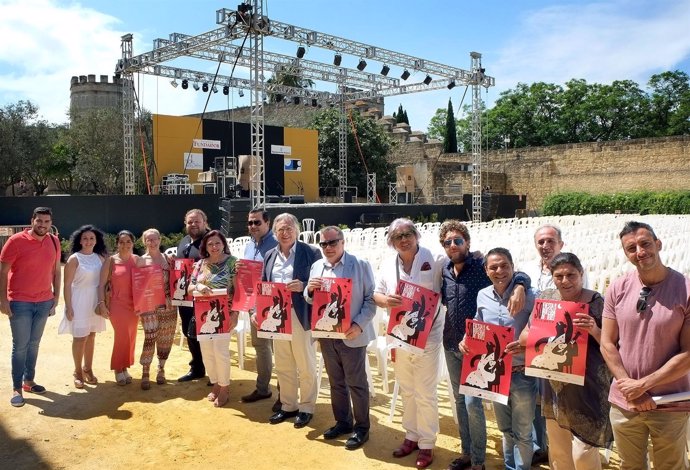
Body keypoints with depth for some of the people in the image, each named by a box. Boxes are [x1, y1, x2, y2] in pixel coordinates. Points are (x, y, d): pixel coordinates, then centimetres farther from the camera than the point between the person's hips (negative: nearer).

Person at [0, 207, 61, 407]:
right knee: (20, 345, 1)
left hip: (44, 302, 4)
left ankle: (29, 381, 26)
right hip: (20, 303, -4)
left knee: (34, 343, 13)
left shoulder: (54, 242, 3)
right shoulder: (16, 241, -10)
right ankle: (16, 388, 10)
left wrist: (56, 298, 9)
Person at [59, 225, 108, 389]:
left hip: (95, 302, 5)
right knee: (80, 337, 0)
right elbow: (67, 285, -10)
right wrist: (68, 307, -14)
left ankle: (88, 369, 23)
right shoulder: (74, 259, -9)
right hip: (79, 302, -4)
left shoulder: (100, 258, 5)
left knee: (91, 336, 11)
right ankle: (78, 372, 13)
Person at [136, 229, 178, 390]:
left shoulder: (168, 259, 7)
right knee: (150, 338, -7)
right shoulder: (141, 260, 0)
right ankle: (145, 374, 2)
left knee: (165, 339, 8)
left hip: (168, 305, 3)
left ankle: (161, 369, 23)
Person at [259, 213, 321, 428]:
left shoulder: (310, 253, -7)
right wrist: (258, 310, 2)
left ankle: (306, 408, 23)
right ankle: (288, 406, 31)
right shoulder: (270, 255, 10)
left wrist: (303, 286, -25)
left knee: (305, 366, 8)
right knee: (283, 366, 16)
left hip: (300, 317, -5)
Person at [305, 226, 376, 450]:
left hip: (351, 335, -5)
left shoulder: (360, 264, -7)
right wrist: (309, 290, -8)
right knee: (336, 382, 16)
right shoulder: (316, 266, 8)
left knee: (356, 383, 5)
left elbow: (371, 298, -8)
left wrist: (359, 325, -19)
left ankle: (361, 427, 19)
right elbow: (311, 300, 15)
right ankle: (342, 421, 31)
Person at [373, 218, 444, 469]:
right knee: (407, 391, 18)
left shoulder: (435, 260, -10)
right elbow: (376, 295, 7)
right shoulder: (387, 265, 4)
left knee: (425, 394, 4)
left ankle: (427, 444, 19)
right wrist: (386, 300, -15)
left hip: (427, 336, -5)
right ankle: (411, 436, 34)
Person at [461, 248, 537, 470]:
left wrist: (526, 346, -32)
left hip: (522, 374, -5)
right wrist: (467, 341, -6)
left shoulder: (530, 295, -13)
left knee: (522, 432, 9)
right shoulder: (482, 296, 1)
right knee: (505, 428, 22)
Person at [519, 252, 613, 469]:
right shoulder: (546, 298, 3)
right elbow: (524, 337, 4)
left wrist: (594, 330, -26)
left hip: (587, 389, -5)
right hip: (555, 388, 5)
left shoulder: (596, 302, -9)